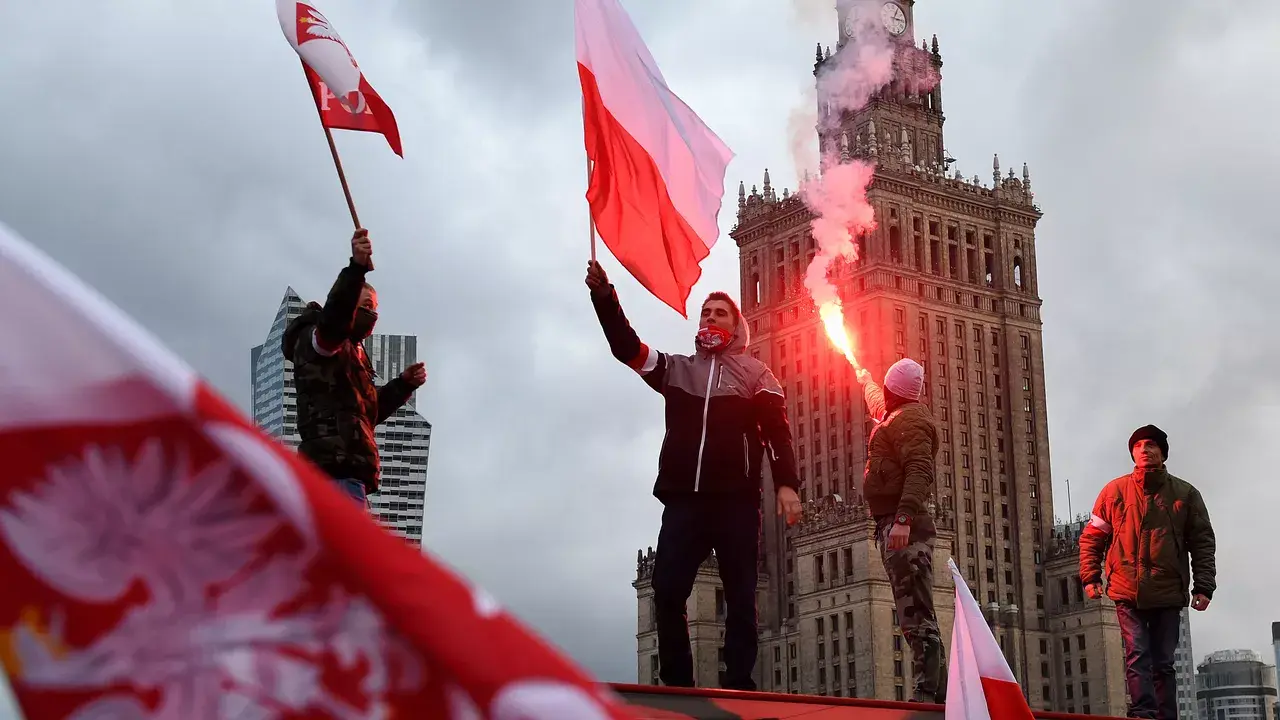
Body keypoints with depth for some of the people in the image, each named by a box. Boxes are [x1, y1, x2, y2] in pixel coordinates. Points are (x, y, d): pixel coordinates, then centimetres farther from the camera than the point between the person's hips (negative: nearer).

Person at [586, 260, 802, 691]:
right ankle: (676, 686, 1)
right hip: (684, 500, 2)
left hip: (737, 502, -2)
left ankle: (739, 688, 2)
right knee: (667, 592, -6)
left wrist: (786, 485, -11)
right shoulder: (676, 369, 17)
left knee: (741, 599, 0)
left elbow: (777, 431, 2)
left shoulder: (755, 373, 10)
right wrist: (604, 298, -10)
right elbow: (627, 348, 4)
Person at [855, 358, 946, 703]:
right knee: (916, 615, 11)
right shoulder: (897, 416, 21)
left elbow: (918, 470, -24)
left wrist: (903, 518, -33)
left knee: (915, 614, -16)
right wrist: (865, 379, 65)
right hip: (894, 523, 11)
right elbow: (878, 403, 48)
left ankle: (926, 693, -22)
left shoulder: (909, 418, -9)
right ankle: (939, 691, 13)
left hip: (901, 527, -11)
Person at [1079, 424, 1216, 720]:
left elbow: (1202, 542, 8)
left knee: (1163, 664, 5)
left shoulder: (1185, 494, 8)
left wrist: (1204, 586, 0)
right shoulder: (1115, 491, 5)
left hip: (1169, 593, 1)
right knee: (1137, 657, -13)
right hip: (1128, 592, -1)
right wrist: (1090, 577, -2)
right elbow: (1092, 538, 8)